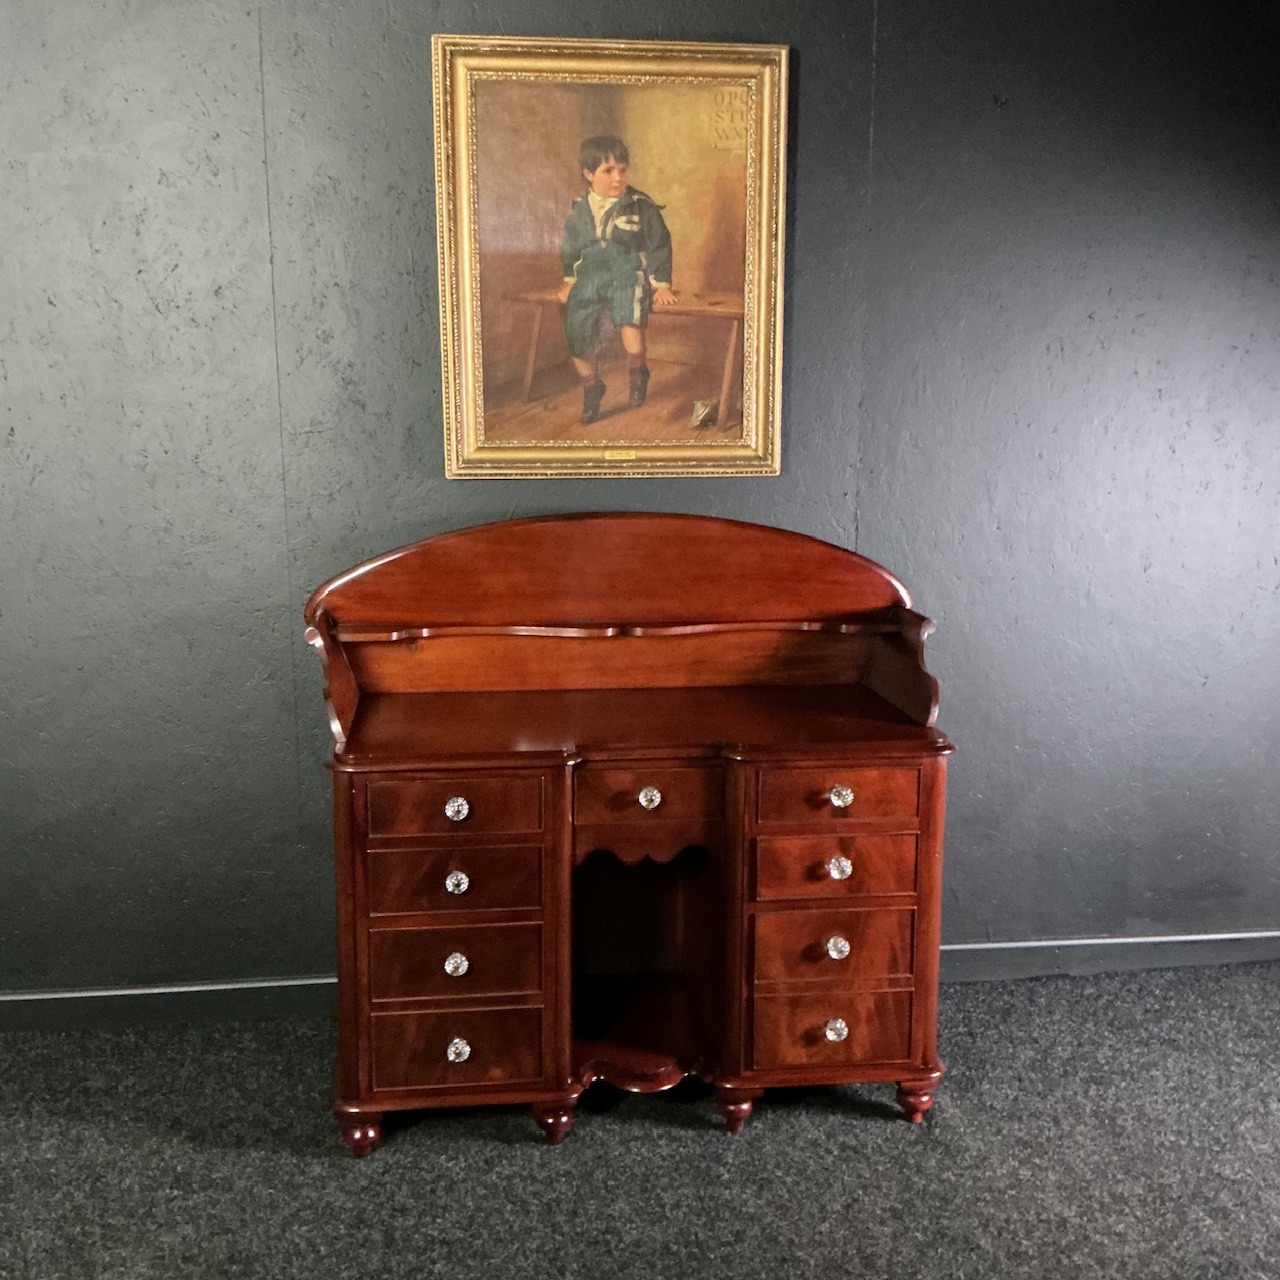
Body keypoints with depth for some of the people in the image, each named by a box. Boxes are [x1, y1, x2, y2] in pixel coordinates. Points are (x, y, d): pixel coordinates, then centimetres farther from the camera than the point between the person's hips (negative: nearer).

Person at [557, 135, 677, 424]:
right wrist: (570, 280, 23)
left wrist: (661, 284, -2)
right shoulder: (578, 213, 9)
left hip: (628, 277, -4)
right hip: (589, 280, 4)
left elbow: (659, 246, 3)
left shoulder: (641, 206, -2)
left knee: (630, 322, -35)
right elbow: (570, 250, 25)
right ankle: (592, 388, 31)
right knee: (578, 344, -1)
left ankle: (638, 373, -5)